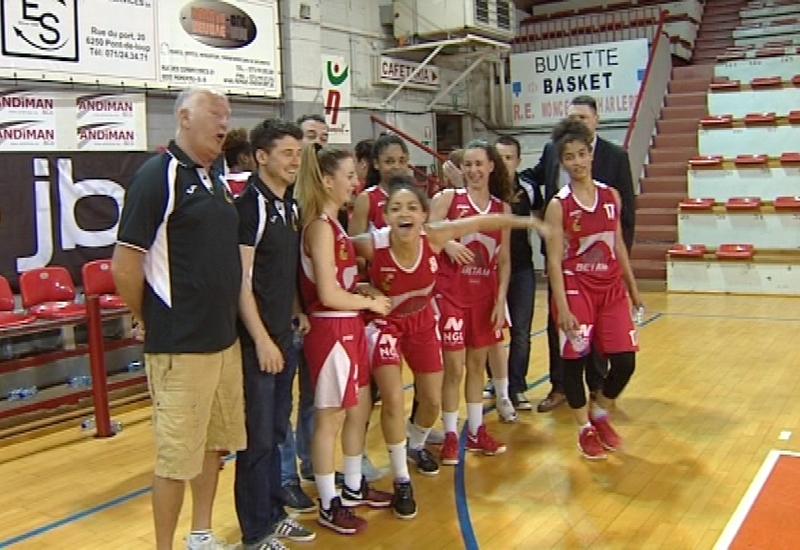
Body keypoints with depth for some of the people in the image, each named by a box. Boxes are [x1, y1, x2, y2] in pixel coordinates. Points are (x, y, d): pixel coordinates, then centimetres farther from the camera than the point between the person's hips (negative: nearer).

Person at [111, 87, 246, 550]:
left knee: (214, 444, 18)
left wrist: (227, 320, 13)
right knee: (178, 456, 2)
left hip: (225, 339, 8)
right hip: (180, 346, -8)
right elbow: (124, 268, -15)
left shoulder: (217, 180, 12)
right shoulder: (159, 176, -13)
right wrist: (154, 322, -3)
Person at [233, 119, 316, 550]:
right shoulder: (250, 205, -15)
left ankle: (273, 513, 31)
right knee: (257, 438, 2)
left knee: (276, 432, 17)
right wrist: (261, 339, -18)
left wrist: (296, 312, 10)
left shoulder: (289, 205, 10)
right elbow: (241, 280, -18)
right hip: (258, 340, -8)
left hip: (283, 335, 8)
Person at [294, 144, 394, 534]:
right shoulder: (320, 226, -17)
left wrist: (367, 292, -3)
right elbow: (328, 294, -21)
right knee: (330, 418, 3)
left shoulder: (333, 223, 12)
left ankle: (354, 488, 35)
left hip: (349, 328, 9)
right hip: (331, 330, -9)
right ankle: (328, 505, 17)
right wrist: (370, 303, -9)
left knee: (360, 409, 19)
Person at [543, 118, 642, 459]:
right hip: (576, 288, -4)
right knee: (575, 360, 1)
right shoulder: (559, 205, -9)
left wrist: (632, 287, 14)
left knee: (625, 361, 2)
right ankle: (585, 429, 22)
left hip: (611, 288, 4)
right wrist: (562, 306, -17)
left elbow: (618, 244, 12)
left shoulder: (611, 195, 4)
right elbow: (554, 260, -11)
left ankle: (600, 415, 28)